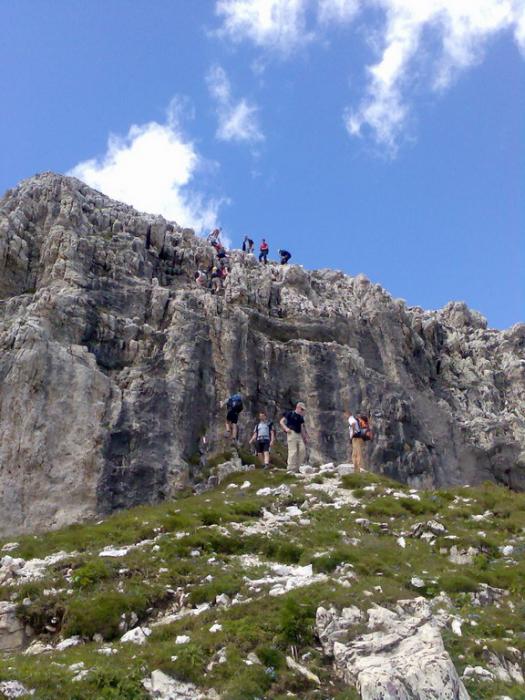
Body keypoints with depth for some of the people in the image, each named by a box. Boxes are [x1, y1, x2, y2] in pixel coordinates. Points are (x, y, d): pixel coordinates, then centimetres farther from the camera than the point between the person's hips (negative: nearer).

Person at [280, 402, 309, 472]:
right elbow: (281, 422, -2)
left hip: (299, 435, 7)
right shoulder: (290, 414, 0)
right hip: (292, 433, -7)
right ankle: (291, 469, -9)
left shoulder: (301, 417, 19)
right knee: (293, 451, -12)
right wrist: (286, 428, -18)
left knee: (302, 450, -2)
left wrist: (305, 437, 22)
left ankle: (298, 467, 6)